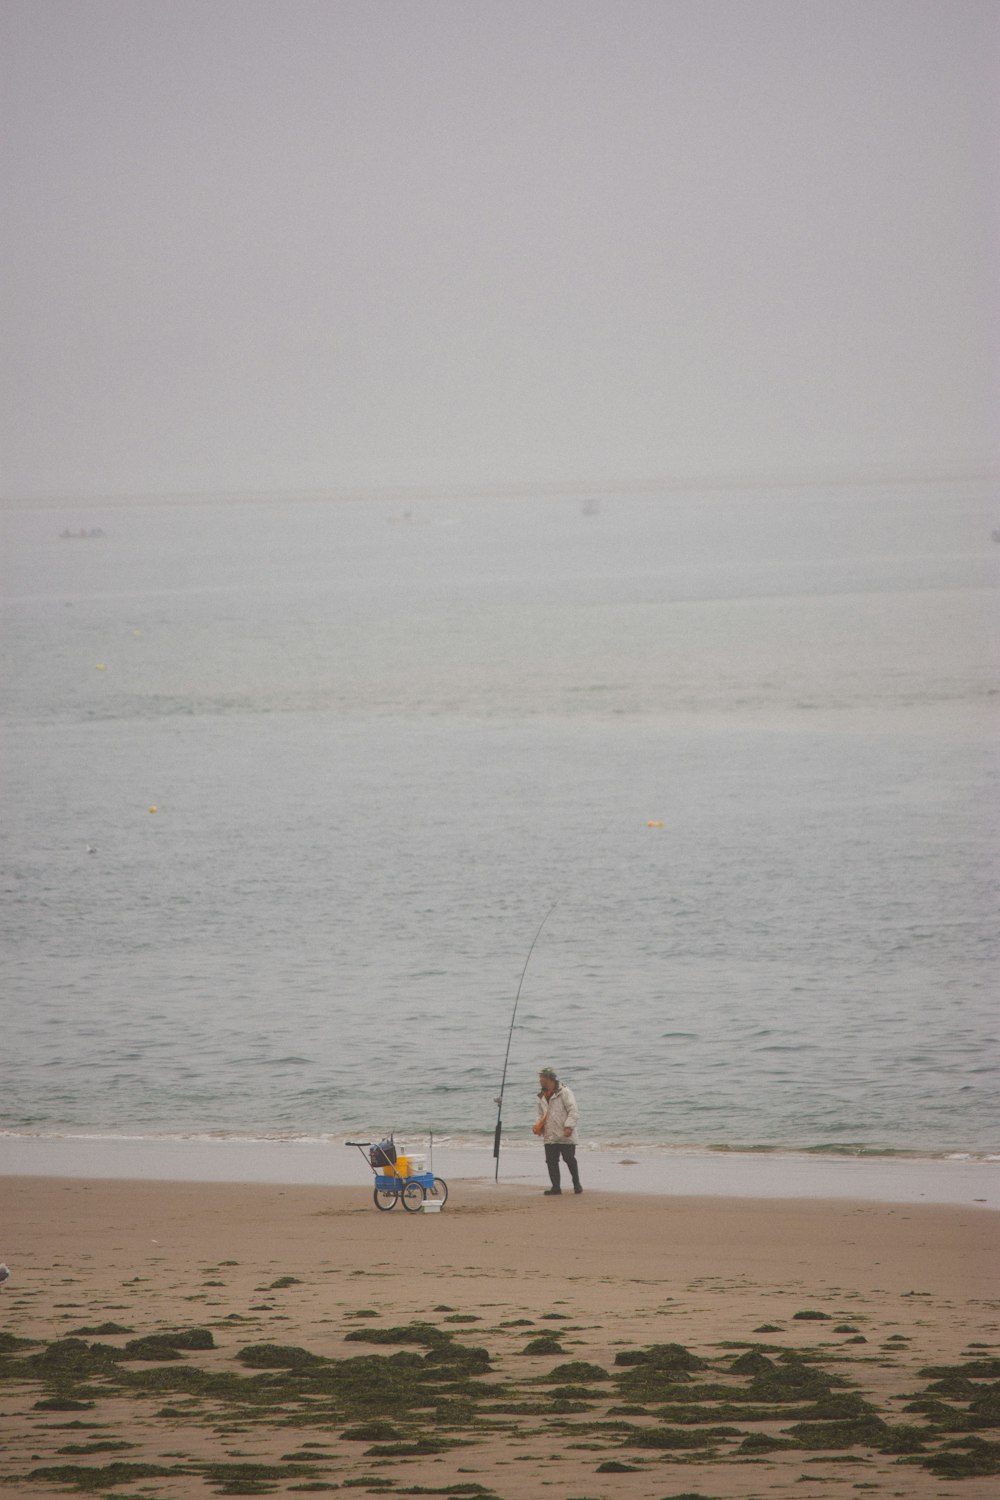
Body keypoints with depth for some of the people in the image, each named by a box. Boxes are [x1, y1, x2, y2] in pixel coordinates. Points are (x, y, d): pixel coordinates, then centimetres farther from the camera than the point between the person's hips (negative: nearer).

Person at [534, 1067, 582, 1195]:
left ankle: (576, 1184, 16)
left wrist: (569, 1126, -24)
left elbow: (573, 1111, -13)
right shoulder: (542, 1096, 14)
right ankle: (556, 1187, 5)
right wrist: (537, 1125, 5)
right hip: (549, 1136, 6)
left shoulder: (565, 1092, -8)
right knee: (551, 1161, 0)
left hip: (565, 1136, -6)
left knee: (569, 1159, -1)